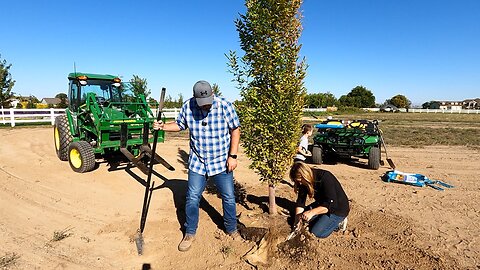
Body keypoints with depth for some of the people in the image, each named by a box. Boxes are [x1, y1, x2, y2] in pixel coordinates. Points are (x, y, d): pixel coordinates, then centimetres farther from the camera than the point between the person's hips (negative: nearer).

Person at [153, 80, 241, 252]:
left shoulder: (225, 106, -15)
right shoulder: (187, 107, -8)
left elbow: (235, 130, -7)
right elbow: (179, 125, 9)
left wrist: (232, 156, -11)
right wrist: (163, 126, -10)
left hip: (222, 162, -1)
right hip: (197, 162, 2)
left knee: (229, 198, 9)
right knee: (192, 198, 5)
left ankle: (231, 229, 33)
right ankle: (190, 233, 27)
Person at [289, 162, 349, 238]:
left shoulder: (325, 178, -30)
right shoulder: (303, 182, -9)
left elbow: (330, 204, -33)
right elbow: (300, 202, -6)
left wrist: (312, 212, -42)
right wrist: (297, 220, -15)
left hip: (338, 208, -8)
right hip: (321, 204, 8)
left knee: (316, 232, -16)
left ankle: (338, 222, 2)